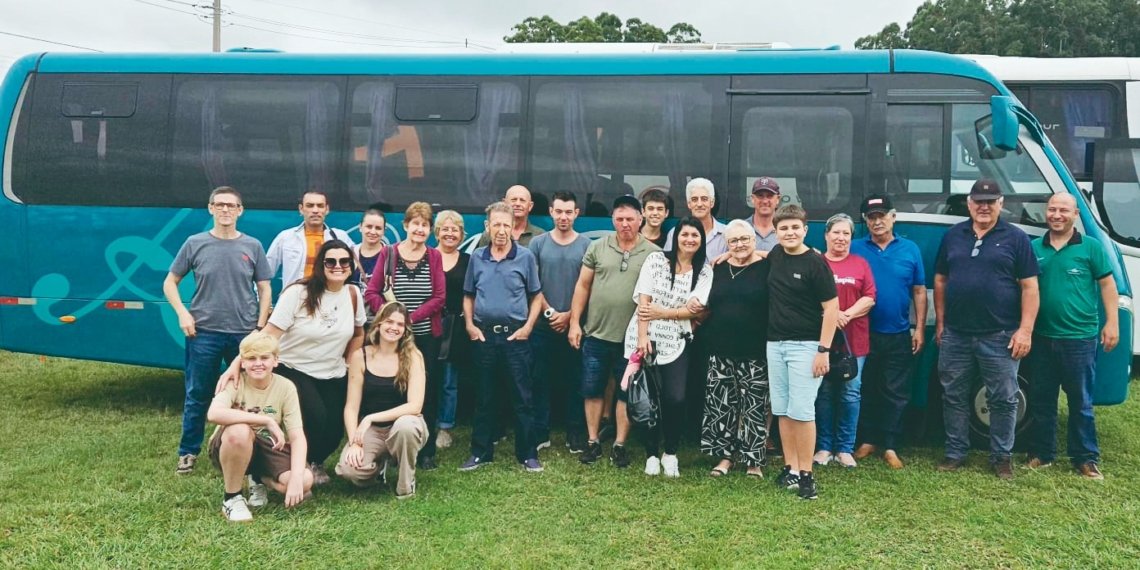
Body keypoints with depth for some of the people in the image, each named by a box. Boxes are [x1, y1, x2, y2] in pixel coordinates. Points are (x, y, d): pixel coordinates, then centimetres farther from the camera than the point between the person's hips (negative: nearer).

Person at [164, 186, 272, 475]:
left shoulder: (252, 246, 2)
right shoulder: (195, 243, 0)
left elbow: (264, 289, 6)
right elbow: (170, 283, 8)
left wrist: (260, 327, -2)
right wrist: (183, 314, -7)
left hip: (245, 334, 1)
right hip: (203, 333, -1)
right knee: (197, 395, 8)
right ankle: (188, 451, 22)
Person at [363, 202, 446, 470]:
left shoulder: (434, 256, 4)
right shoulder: (388, 253, 2)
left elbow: (439, 297, -3)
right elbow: (371, 292, -1)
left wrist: (411, 317, -14)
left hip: (427, 336, 1)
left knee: (428, 392, 4)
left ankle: (427, 451, 13)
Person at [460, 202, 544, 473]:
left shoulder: (525, 256, -1)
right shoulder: (477, 257, 6)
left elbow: (536, 296, 3)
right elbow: (468, 296, 13)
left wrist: (527, 327, -7)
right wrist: (469, 325, 1)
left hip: (515, 336, -2)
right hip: (483, 336, 2)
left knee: (523, 398, 2)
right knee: (484, 397, 11)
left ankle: (528, 454, 11)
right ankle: (480, 452, 21)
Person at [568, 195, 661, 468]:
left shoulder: (654, 254, -2)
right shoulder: (597, 247, 2)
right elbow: (582, 286, 4)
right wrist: (574, 322, 0)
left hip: (632, 338, -1)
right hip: (596, 334, 1)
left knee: (626, 393, 9)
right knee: (592, 390, 9)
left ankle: (619, 445, 22)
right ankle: (593, 442, 23)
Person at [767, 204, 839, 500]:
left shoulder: (815, 263, -11)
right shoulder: (776, 255, 6)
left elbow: (831, 308, -11)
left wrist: (823, 350, -15)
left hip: (805, 346, -6)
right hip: (775, 344, 6)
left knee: (802, 411, -6)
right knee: (782, 411, 8)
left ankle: (806, 474, 4)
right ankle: (790, 469, 17)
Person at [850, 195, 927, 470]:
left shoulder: (910, 249, 5)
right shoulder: (855, 249, 1)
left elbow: (919, 291, 7)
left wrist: (919, 328, 2)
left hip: (899, 336, 1)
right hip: (864, 334, 0)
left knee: (895, 394, 5)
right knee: (866, 391, 9)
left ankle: (890, 447, 14)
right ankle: (868, 440, 21)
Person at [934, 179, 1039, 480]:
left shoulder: (1015, 238, 1)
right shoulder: (952, 236, 9)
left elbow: (1029, 287, -2)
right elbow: (940, 281, 13)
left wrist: (1025, 330, -9)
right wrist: (940, 323, 8)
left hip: (999, 337, -2)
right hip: (955, 335, 3)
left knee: (1003, 399, 5)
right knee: (954, 397, 9)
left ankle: (1001, 457, 18)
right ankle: (955, 453, 21)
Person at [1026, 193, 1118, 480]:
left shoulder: (1091, 247, -1)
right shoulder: (1034, 248, 6)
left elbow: (1107, 284, 1)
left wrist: (1112, 322, -6)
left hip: (1079, 339, -3)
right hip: (1042, 337, 3)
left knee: (1081, 402, 5)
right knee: (1040, 400, 11)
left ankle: (1086, 458, 15)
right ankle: (1041, 453, 22)